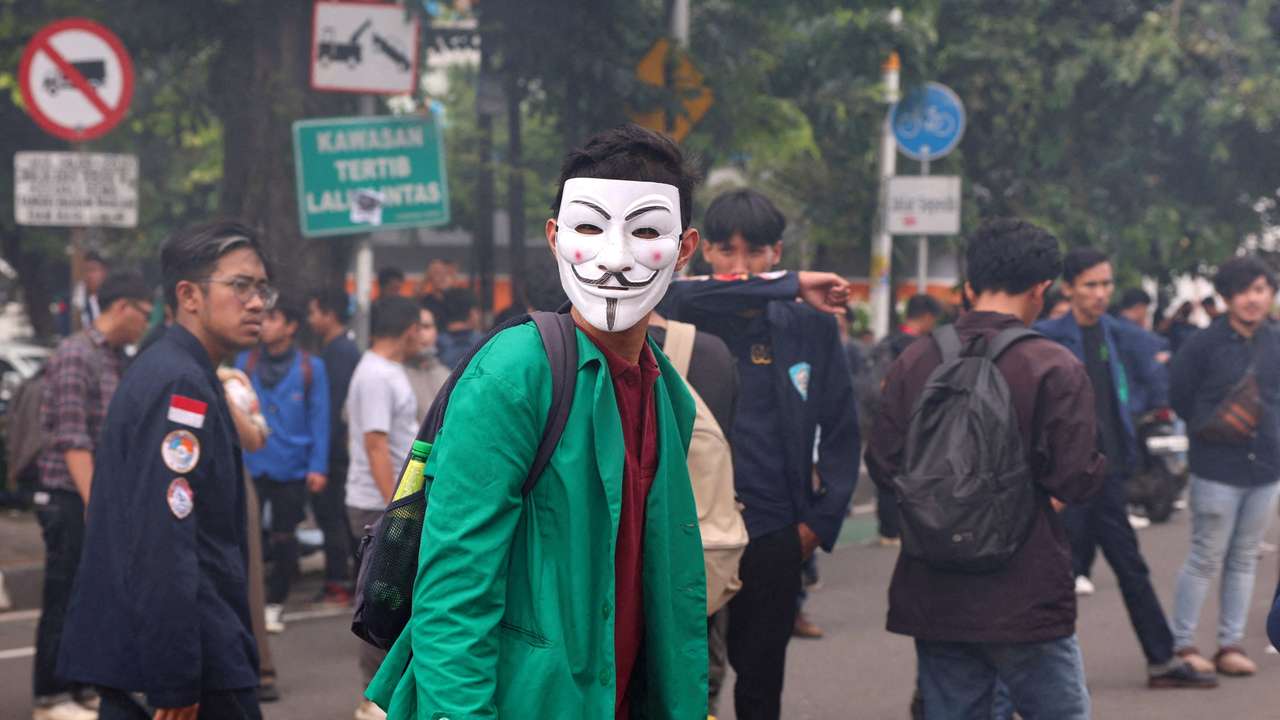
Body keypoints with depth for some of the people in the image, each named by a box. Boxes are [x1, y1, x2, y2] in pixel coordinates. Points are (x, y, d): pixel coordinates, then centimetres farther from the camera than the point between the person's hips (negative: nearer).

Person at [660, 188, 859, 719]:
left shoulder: (811, 327, 3)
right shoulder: (687, 317, -2)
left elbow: (841, 430, 7)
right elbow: (675, 297, -26)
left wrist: (822, 520, 0)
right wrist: (791, 286, -23)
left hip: (773, 531, 2)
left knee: (761, 676, 11)